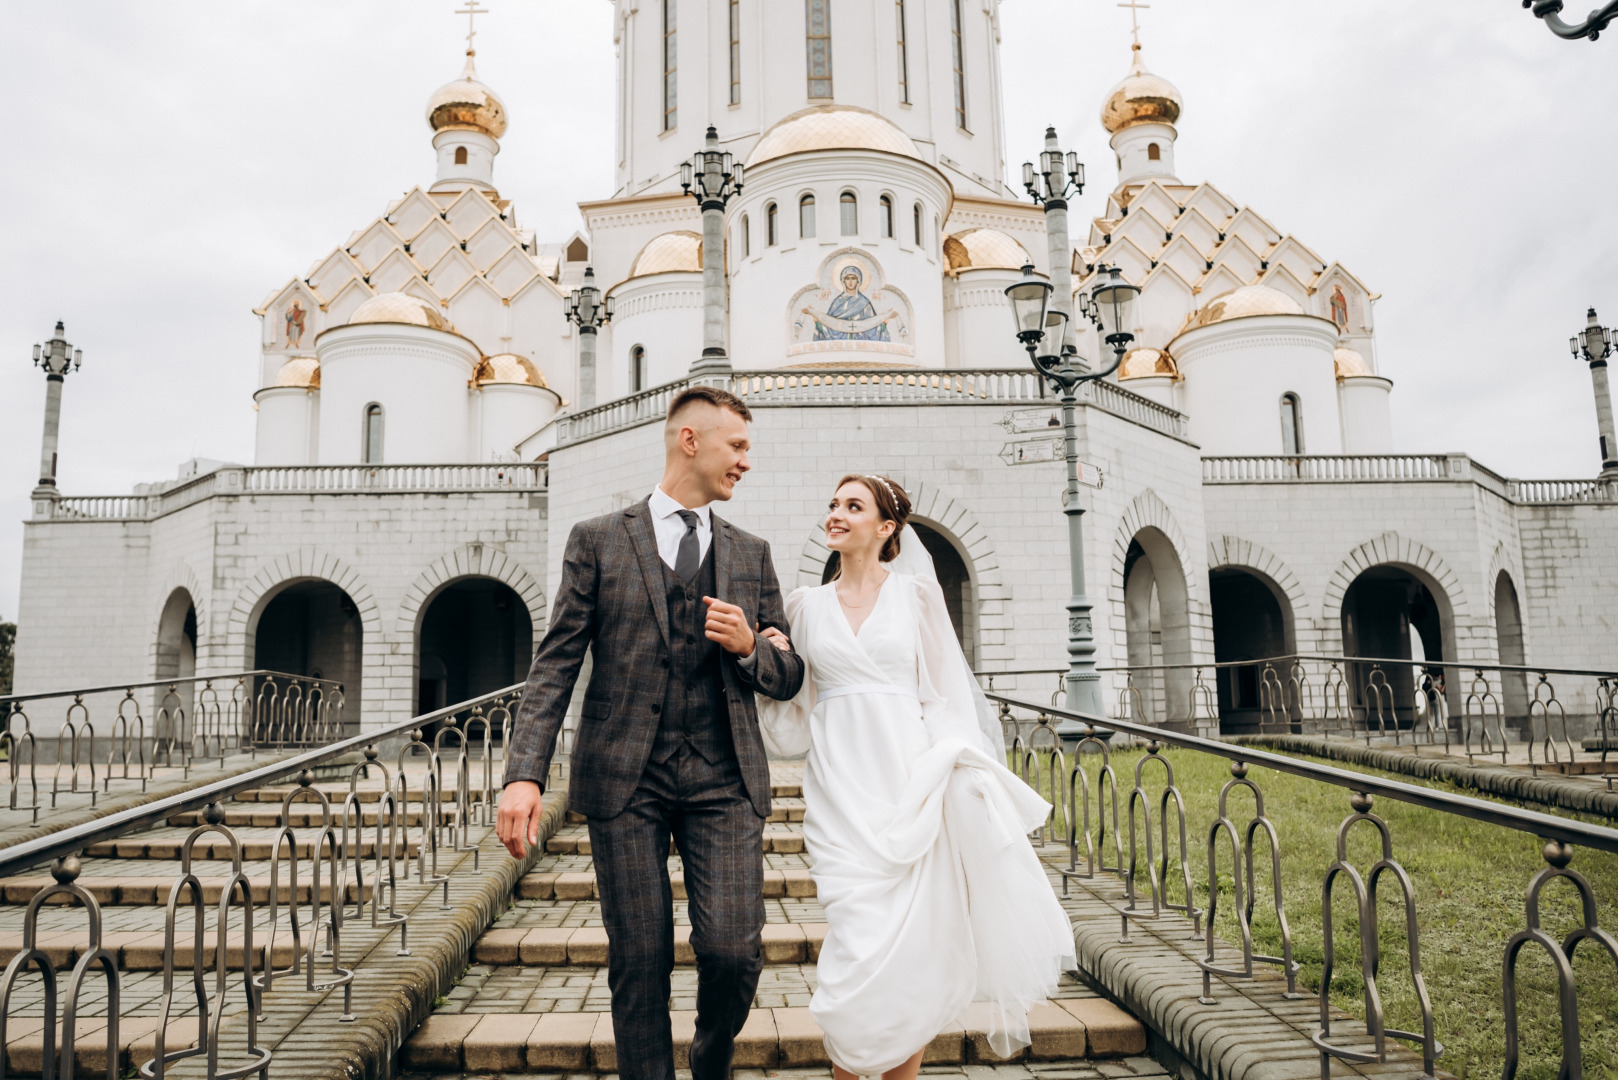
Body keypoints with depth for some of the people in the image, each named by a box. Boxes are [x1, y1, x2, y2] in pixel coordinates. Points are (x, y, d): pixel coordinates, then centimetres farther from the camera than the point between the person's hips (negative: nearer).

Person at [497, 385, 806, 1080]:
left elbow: (789, 677, 17)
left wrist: (750, 647, -6)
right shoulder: (597, 541, 6)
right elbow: (556, 665, 0)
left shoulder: (752, 555, 14)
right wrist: (525, 774, -11)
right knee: (639, 961, 2)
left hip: (724, 777, 2)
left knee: (733, 951, -6)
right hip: (625, 777, -1)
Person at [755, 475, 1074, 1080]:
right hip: (842, 787, 1)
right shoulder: (806, 606, 11)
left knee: (914, 946, 0)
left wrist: (950, 773, -4)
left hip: (910, 783, -1)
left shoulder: (917, 592, 5)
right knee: (858, 946, -6)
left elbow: (942, 696, 4)